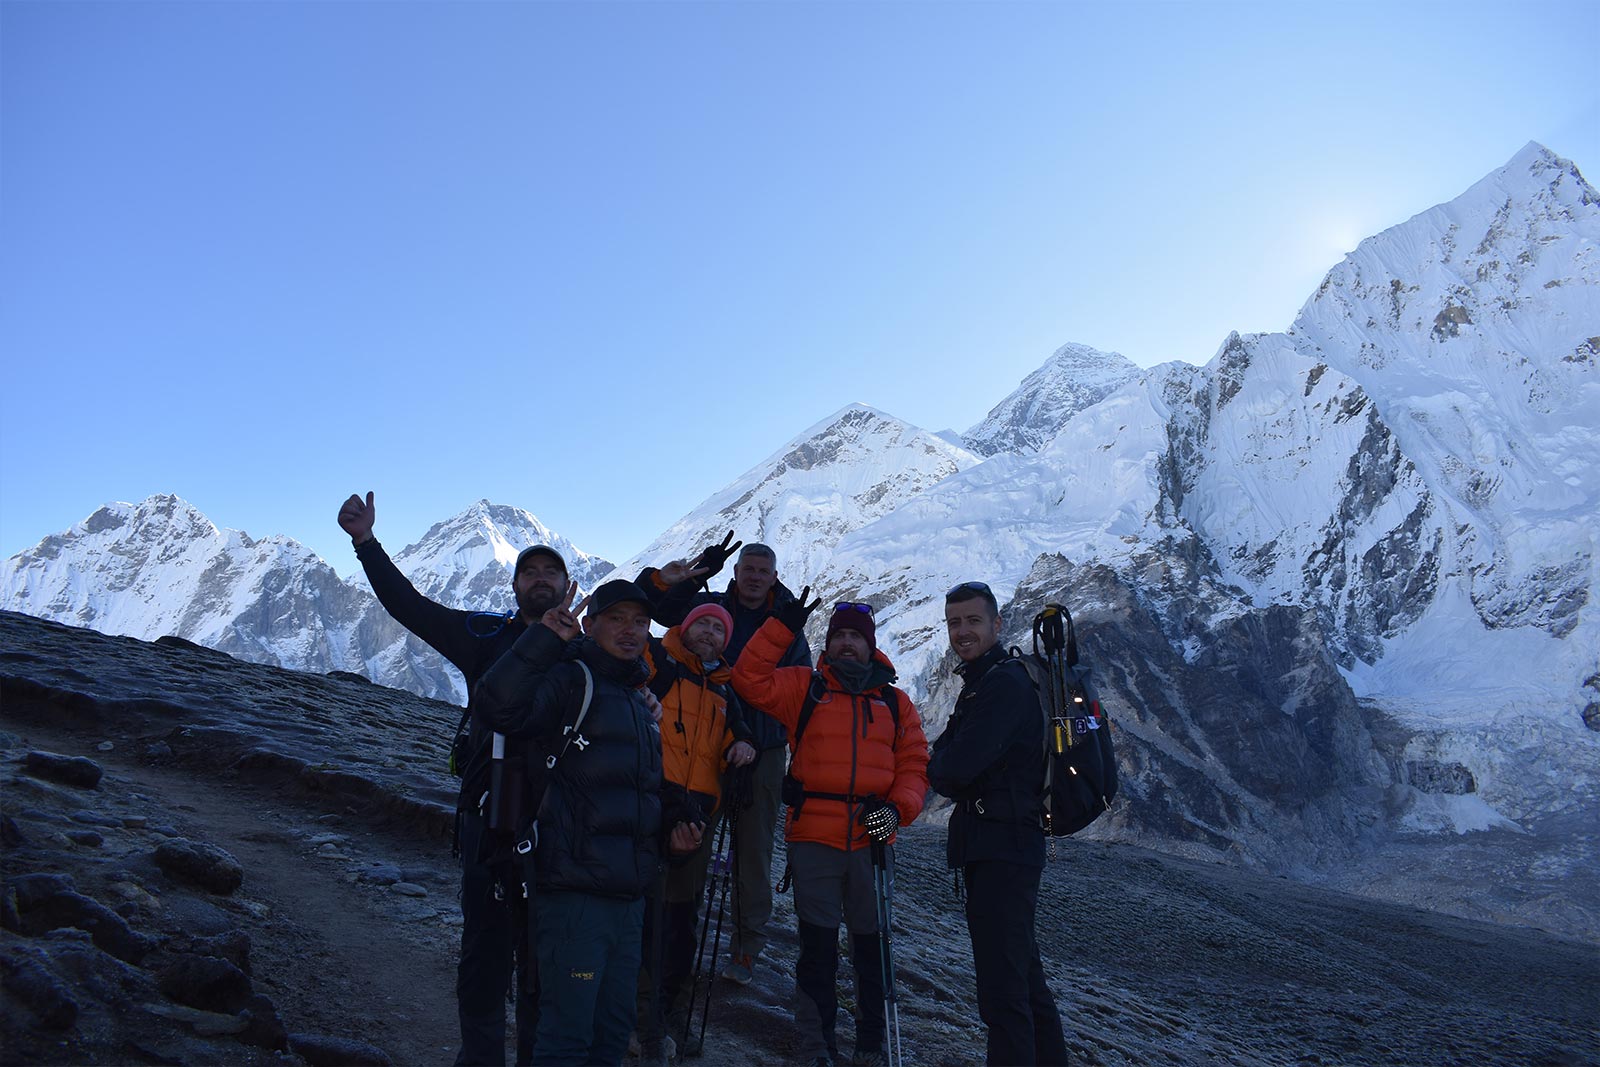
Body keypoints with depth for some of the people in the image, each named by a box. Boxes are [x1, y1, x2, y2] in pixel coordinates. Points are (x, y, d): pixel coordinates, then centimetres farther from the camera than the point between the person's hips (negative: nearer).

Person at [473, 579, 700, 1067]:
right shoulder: (570, 682, -8)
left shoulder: (643, 703, 17)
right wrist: (545, 638, -29)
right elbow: (498, 704, -28)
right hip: (574, 893, -8)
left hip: (630, 896, 8)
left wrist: (672, 824, 11)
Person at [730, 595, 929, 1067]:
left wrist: (898, 807, -8)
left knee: (871, 944, 10)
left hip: (872, 840, 2)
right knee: (818, 944, 5)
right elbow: (751, 678, -6)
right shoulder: (805, 687, 6)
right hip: (814, 838, -2)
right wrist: (784, 625, -10)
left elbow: (914, 763, 8)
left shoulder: (895, 702, 11)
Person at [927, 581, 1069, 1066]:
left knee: (1001, 984, -8)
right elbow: (950, 763, 13)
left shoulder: (1005, 684, -15)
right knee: (1023, 972, 19)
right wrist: (948, 769, -8)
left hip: (1002, 848, -11)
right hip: (1000, 844, 11)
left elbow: (954, 769, -23)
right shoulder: (981, 683, 18)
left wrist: (936, 770, -2)